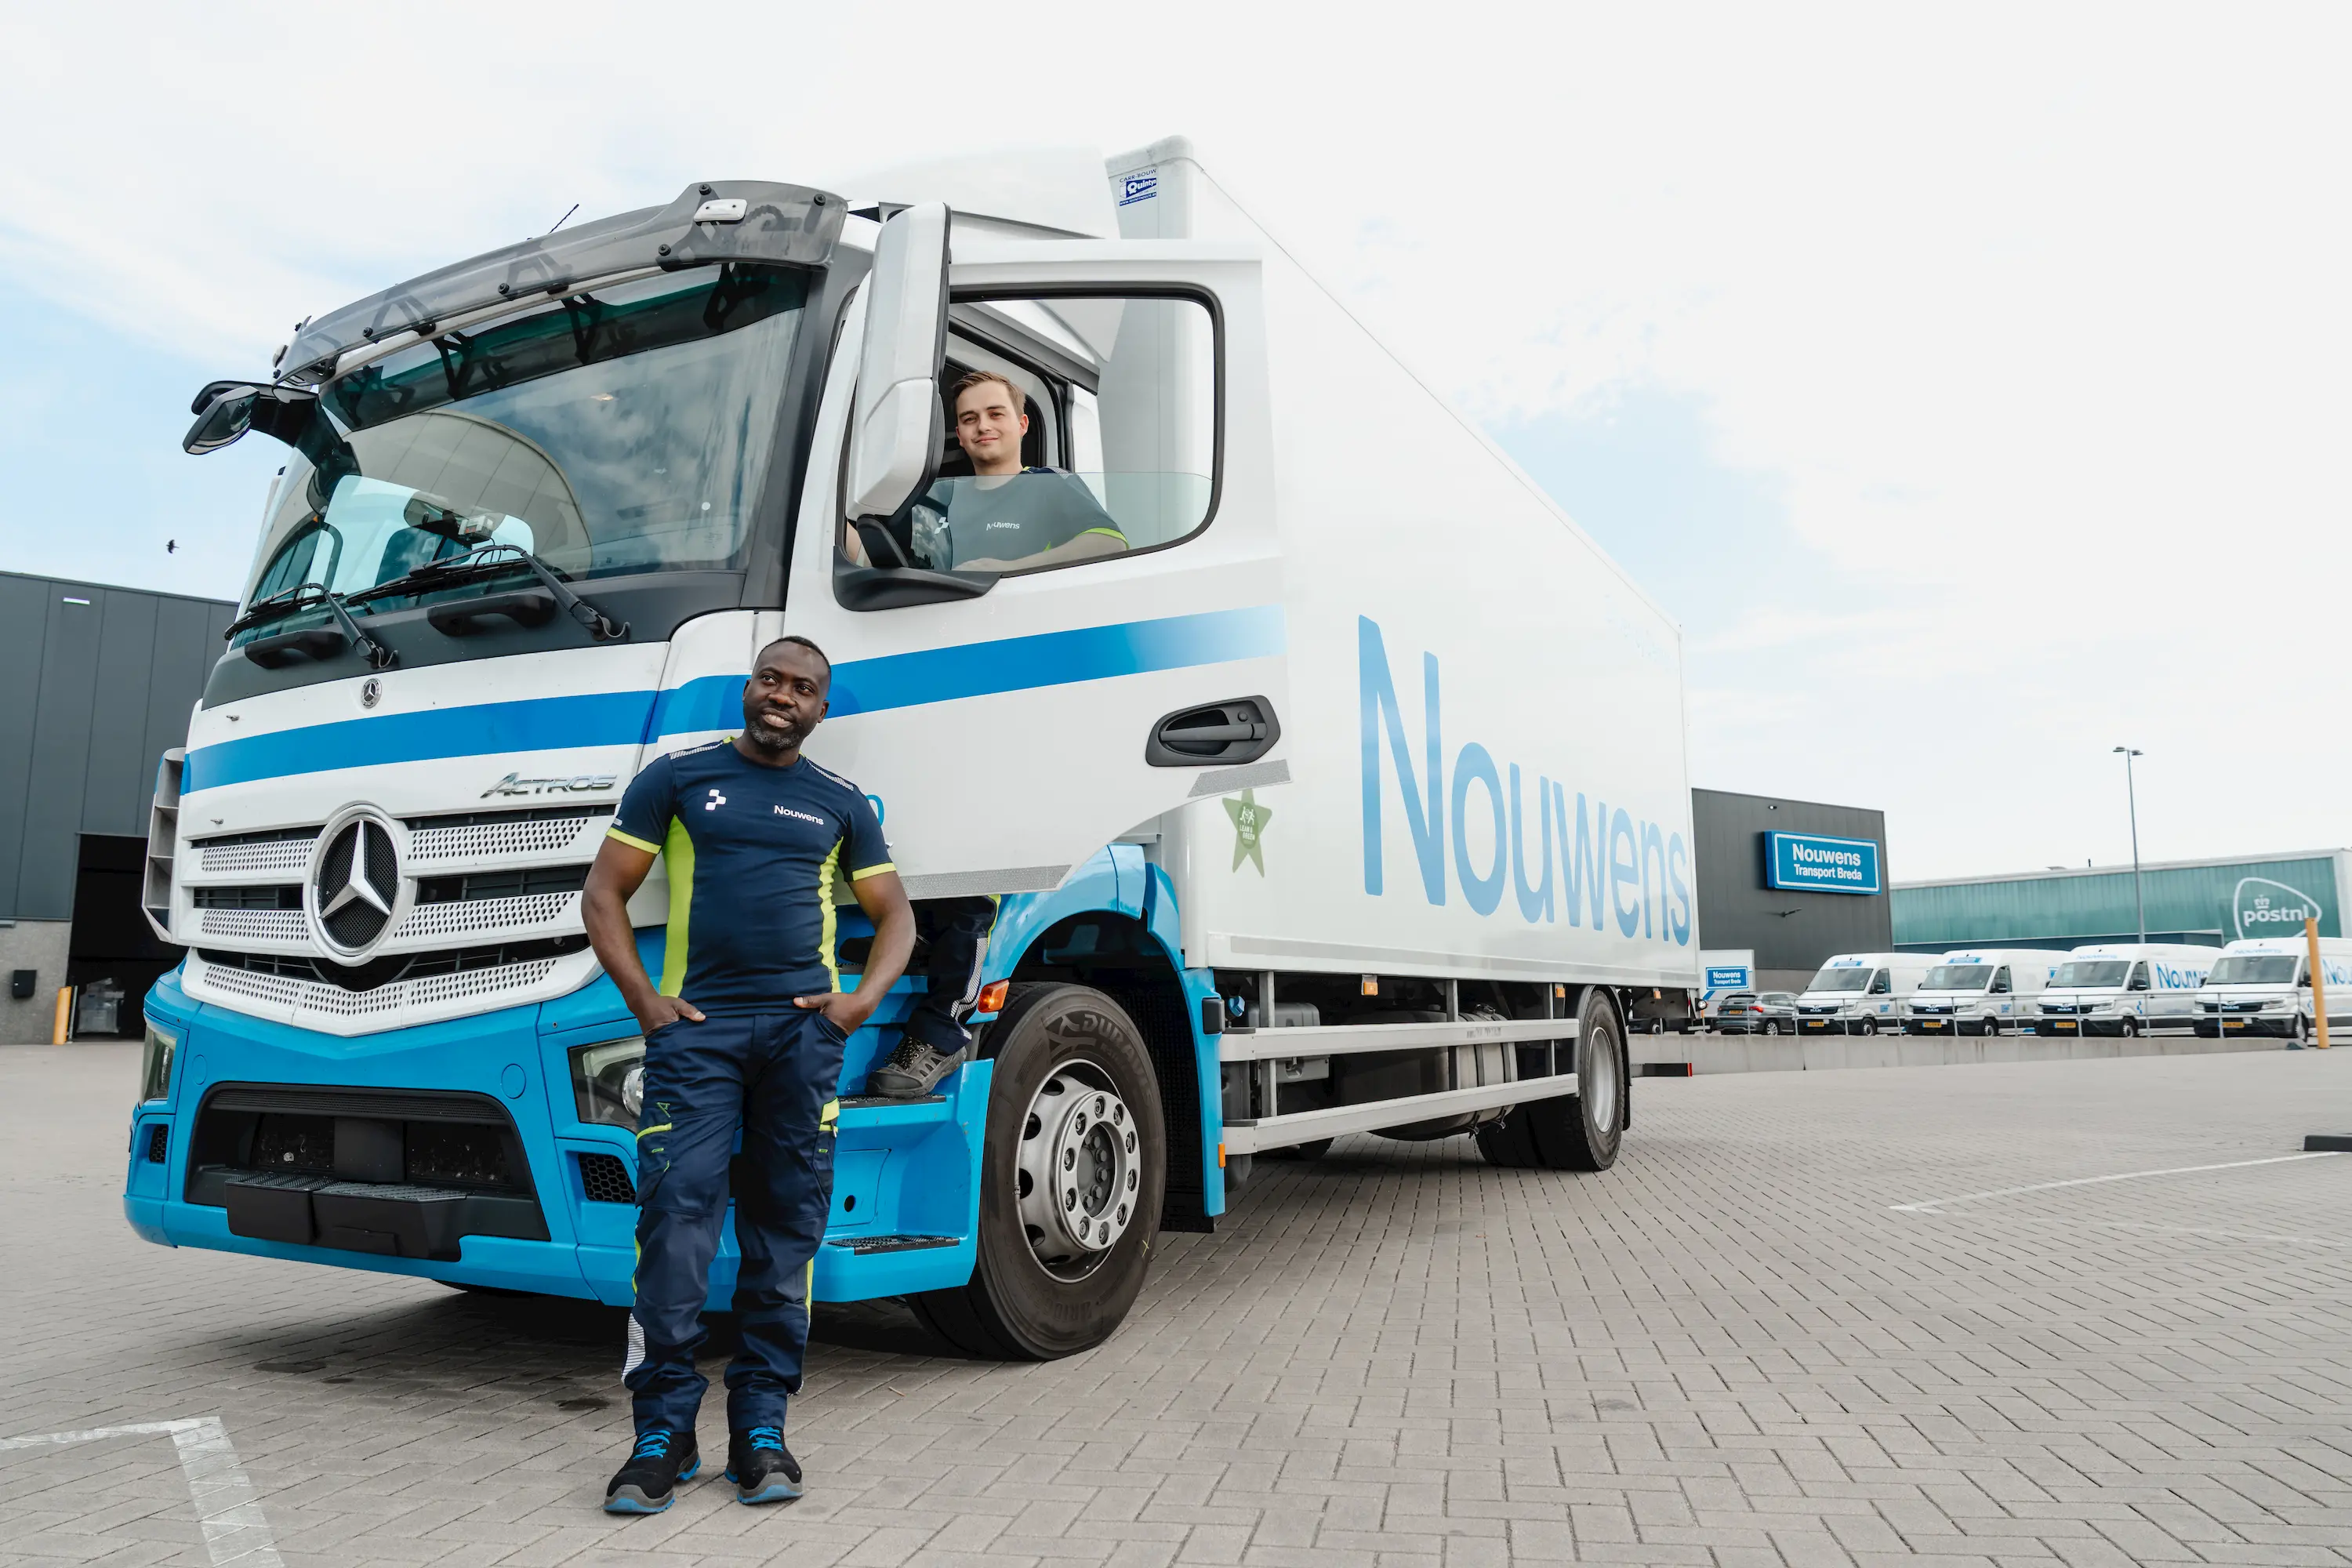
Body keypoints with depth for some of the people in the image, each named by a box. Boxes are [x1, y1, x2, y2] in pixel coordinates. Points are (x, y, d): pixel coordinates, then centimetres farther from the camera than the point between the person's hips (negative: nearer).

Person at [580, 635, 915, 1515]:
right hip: (695, 1028, -2)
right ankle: (663, 1433, 4)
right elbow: (603, 895, 7)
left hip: (805, 1031, 2)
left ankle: (761, 1428, 15)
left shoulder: (841, 805, 15)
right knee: (675, 1217, -9)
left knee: (787, 1226, 4)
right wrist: (643, 1001, -4)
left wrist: (863, 999, 1)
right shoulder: (677, 778, 9)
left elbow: (894, 916, 18)